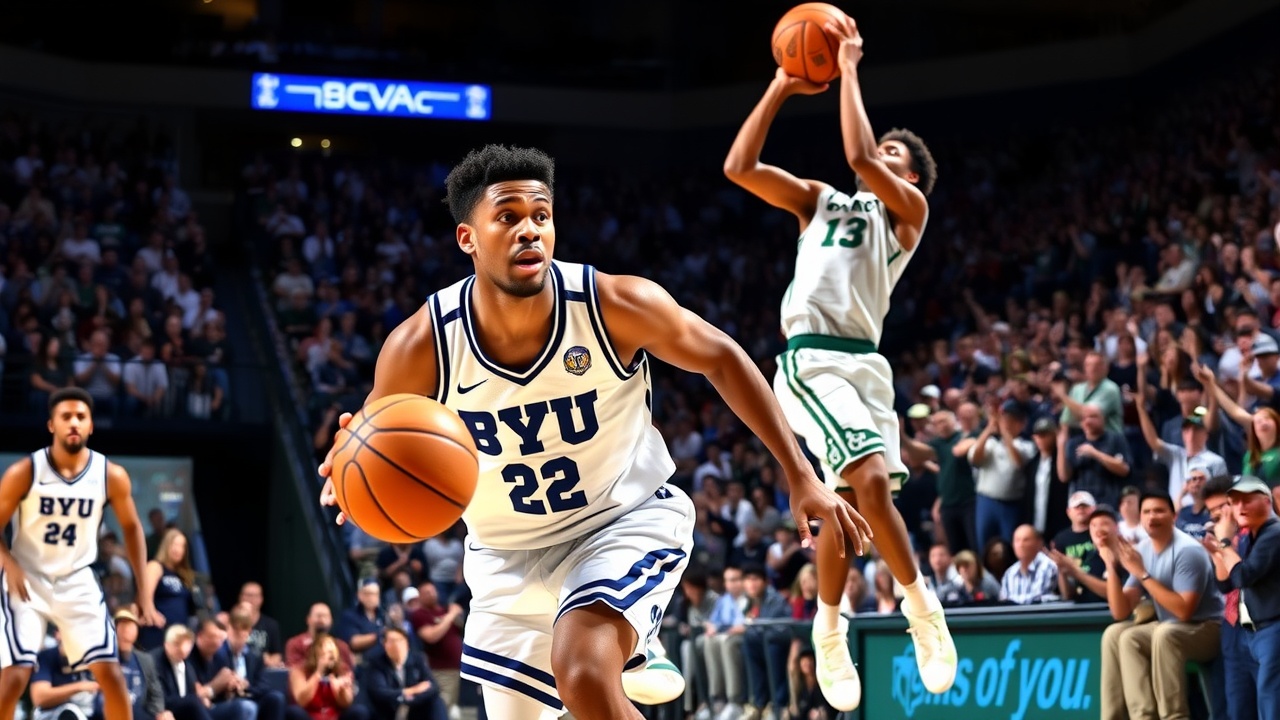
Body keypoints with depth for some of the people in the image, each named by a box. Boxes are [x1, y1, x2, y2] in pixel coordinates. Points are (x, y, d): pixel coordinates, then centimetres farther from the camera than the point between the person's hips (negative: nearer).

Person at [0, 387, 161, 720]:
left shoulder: (112, 476, -8)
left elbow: (131, 528, 7)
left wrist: (144, 590, 3)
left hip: (77, 582, 2)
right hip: (29, 581, -2)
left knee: (110, 672, -5)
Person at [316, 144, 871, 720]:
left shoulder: (618, 305, -23)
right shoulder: (420, 347, -22)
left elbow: (720, 359, -7)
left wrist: (801, 475, -8)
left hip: (628, 518, -3)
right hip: (507, 555, 3)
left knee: (583, 671, -31)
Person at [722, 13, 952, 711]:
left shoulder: (907, 207, 10)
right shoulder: (820, 201, 21)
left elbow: (861, 160, -9)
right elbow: (740, 167, 12)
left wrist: (849, 70, -2)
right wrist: (779, 89, 11)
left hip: (864, 361, 0)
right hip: (812, 358, 0)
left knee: (849, 498, 1)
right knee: (870, 481, -21)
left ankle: (829, 631, 17)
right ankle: (920, 604, -9)